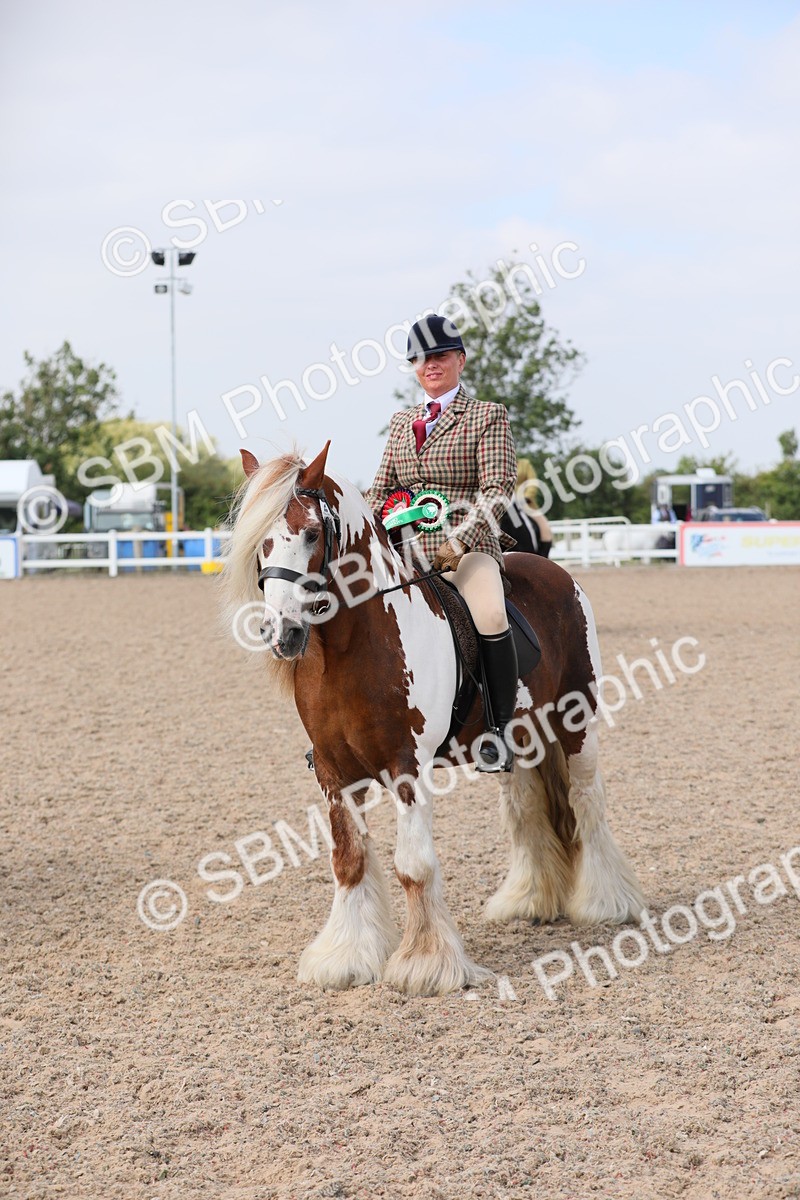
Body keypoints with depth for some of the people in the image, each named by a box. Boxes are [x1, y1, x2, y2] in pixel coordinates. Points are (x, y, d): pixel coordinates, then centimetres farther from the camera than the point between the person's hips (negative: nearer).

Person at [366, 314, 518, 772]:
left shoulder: (488, 417, 2)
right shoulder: (402, 422, 18)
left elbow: (498, 489, -9)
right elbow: (382, 489, 20)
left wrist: (458, 543, -21)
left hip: (467, 546, -6)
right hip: (405, 547, 6)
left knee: (491, 617, -33)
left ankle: (498, 729, -20)